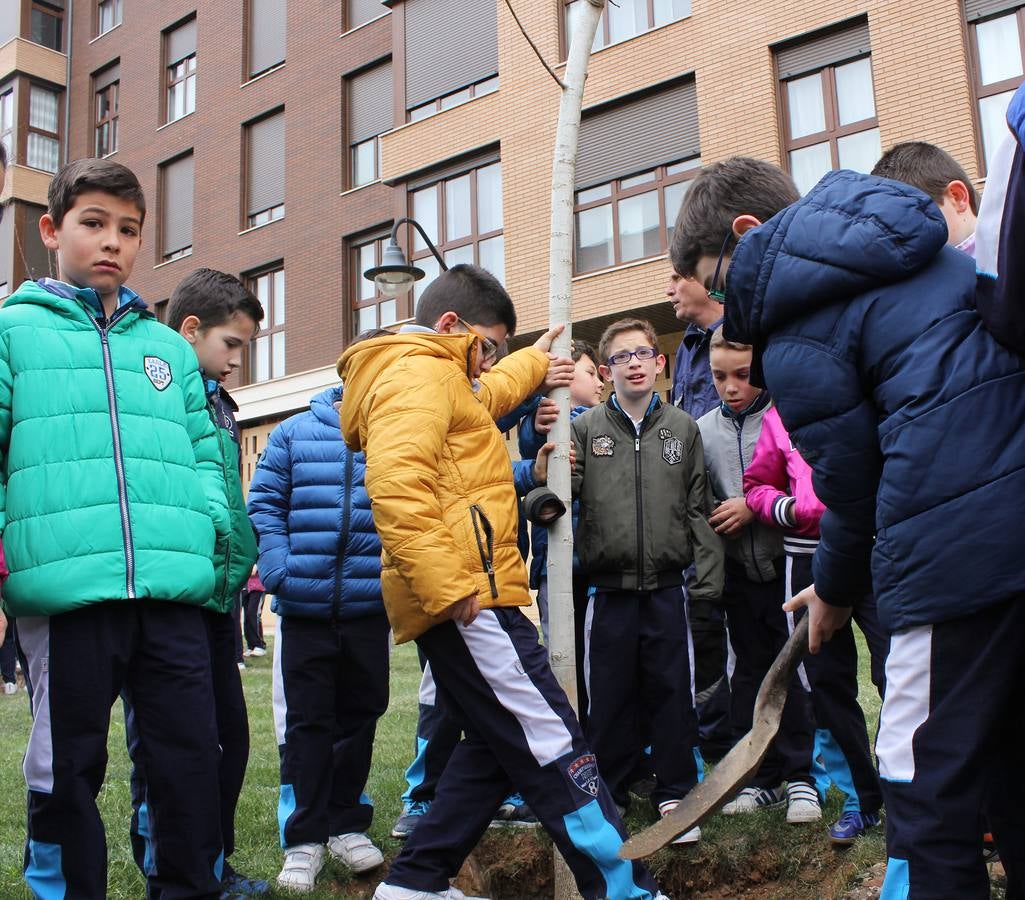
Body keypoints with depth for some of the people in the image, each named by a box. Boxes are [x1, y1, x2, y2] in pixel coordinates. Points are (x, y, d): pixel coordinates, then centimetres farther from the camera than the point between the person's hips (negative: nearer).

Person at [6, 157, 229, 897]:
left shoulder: (170, 347, 19)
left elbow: (205, 452, 19)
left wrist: (210, 522, 5)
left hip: (174, 587, 3)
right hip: (65, 586, -3)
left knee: (192, 759, 5)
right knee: (69, 768, 8)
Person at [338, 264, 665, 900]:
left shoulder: (437, 378, 25)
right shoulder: (420, 373, -9)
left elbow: (483, 394, 49)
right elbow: (396, 485, -24)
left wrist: (533, 362, 63)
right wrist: (449, 585, -26)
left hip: (461, 596, 11)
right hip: (467, 598, -11)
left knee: (497, 744, 16)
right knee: (552, 741, -9)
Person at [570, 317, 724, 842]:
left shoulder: (683, 429, 7)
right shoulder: (586, 429, 3)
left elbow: (698, 508, 6)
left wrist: (708, 578, 1)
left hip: (667, 587, 1)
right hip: (609, 587, 0)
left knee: (673, 692, 6)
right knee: (609, 695, 8)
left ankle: (675, 794, 21)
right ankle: (606, 794, 23)